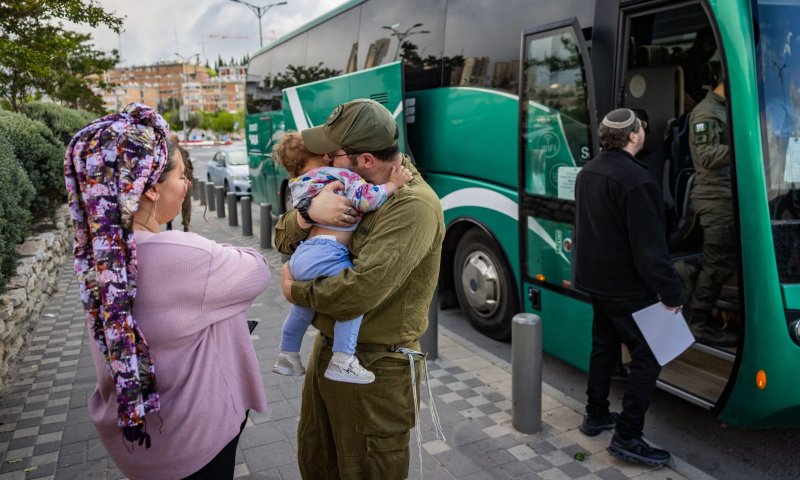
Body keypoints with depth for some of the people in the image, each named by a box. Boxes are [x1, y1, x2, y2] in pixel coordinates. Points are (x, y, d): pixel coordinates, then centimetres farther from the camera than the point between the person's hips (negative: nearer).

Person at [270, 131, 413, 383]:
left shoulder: (299, 186, 21)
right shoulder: (339, 175, -2)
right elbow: (366, 199, -16)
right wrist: (393, 184, -5)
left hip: (300, 255, 10)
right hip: (323, 255, -10)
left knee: (302, 306, 28)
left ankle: (287, 356, 46)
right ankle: (342, 360, -26)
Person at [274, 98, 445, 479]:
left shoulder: (413, 206, -25)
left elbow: (359, 291, -34)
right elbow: (284, 239, 4)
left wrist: (295, 290, -15)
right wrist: (308, 214, -20)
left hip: (375, 369, -8)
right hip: (327, 348, 8)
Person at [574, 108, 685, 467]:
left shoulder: (589, 171, 7)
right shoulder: (634, 178, -23)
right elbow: (649, 245, -24)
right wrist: (671, 292, -17)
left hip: (596, 279, 9)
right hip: (627, 287, -9)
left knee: (603, 348, 20)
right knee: (648, 358, 1)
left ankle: (595, 417, 33)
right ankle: (627, 438, 7)